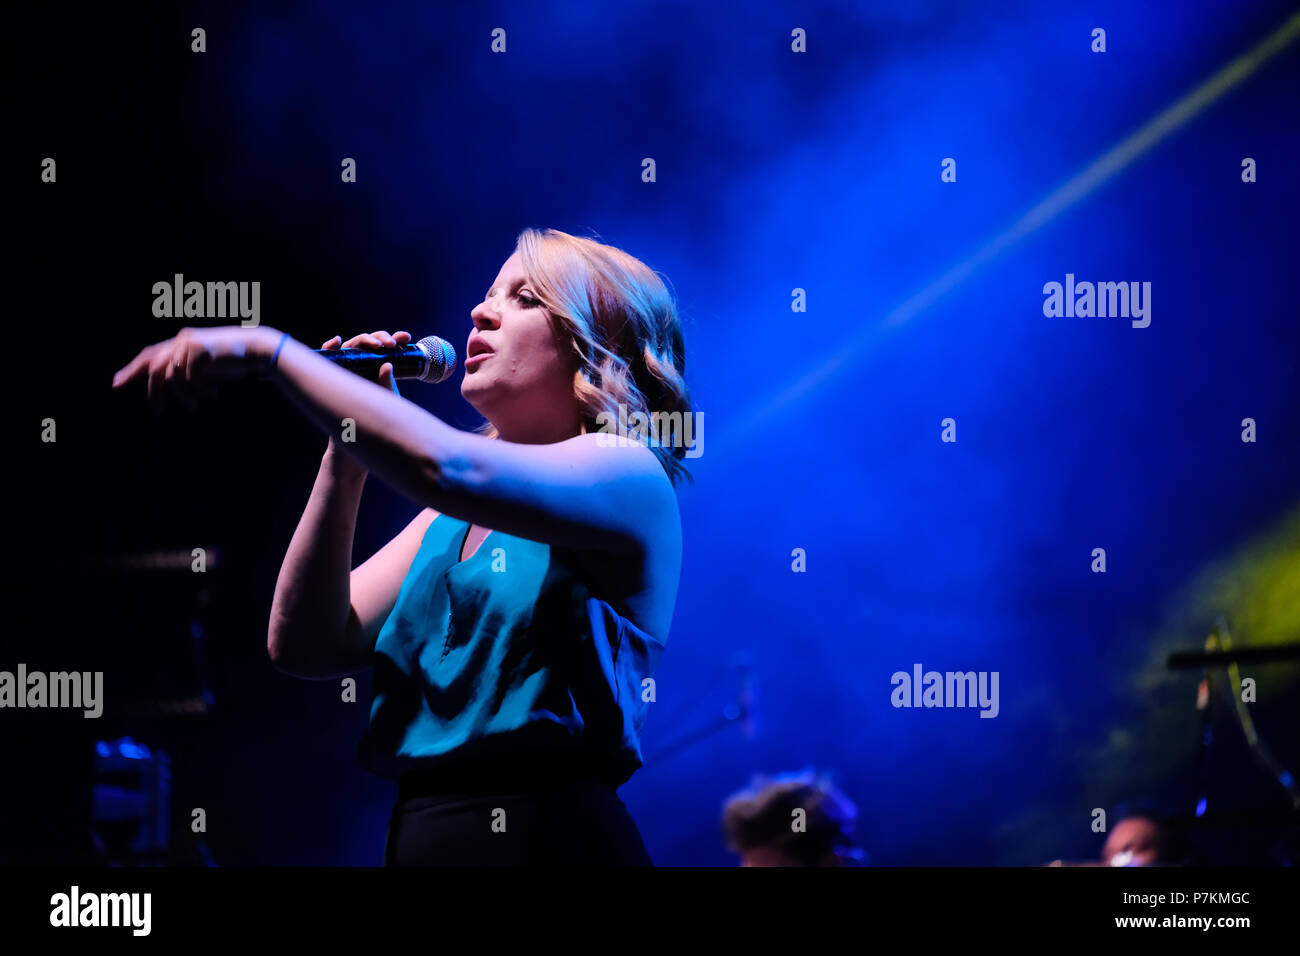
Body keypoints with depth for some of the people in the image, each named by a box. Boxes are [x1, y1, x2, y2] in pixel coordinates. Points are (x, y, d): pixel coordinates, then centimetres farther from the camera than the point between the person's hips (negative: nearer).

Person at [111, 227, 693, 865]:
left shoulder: (629, 474, -5)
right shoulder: (448, 522, 17)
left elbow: (445, 466, -23)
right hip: (417, 840, 7)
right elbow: (305, 646, 6)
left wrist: (266, 349, -18)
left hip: (549, 837, -6)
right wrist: (346, 453, 1)